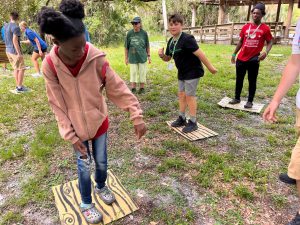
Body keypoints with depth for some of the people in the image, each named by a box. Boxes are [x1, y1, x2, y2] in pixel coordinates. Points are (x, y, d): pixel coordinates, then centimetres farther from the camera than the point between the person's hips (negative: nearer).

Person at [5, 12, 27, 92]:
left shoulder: (6, 26, 10)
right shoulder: (16, 27, -15)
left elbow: (7, 39, 18)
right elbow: (15, 41, -21)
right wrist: (19, 53, -21)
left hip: (8, 50, 8)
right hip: (15, 51, -8)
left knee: (15, 68, 14)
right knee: (21, 68, -1)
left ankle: (18, 85, 19)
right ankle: (19, 87, 0)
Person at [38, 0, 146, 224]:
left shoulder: (96, 58, -21)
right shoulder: (50, 65, -20)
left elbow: (119, 88, -17)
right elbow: (58, 105, -13)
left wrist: (137, 116, -20)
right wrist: (71, 135, -12)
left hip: (99, 121, 1)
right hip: (77, 127, -1)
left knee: (101, 161, 18)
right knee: (84, 165, 13)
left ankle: (101, 186, 51)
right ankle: (86, 203, 40)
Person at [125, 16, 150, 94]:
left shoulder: (144, 33, -3)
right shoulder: (129, 33, -4)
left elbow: (147, 46, 5)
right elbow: (126, 47, 1)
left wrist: (149, 56, 4)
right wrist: (126, 58, 2)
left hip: (142, 57, 0)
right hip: (133, 57, 0)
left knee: (142, 73, 7)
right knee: (133, 73, 4)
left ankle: (142, 88, 21)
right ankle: (133, 88, 15)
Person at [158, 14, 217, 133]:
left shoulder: (187, 39, -23)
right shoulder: (171, 41, 4)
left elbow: (200, 54, -23)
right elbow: (168, 58, 14)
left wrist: (210, 68, -20)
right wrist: (162, 55, -9)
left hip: (193, 72, -8)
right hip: (182, 72, 9)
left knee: (189, 95, -4)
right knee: (181, 94, 13)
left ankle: (193, 122, 8)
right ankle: (182, 118, 27)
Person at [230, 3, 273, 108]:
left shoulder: (265, 28, -3)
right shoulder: (246, 27, 6)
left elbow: (269, 42, 0)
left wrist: (266, 52, -19)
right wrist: (234, 54, 12)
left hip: (254, 60, -3)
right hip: (241, 59, 4)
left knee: (252, 81, 6)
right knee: (239, 79, 12)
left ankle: (250, 101, 17)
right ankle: (237, 98, 26)